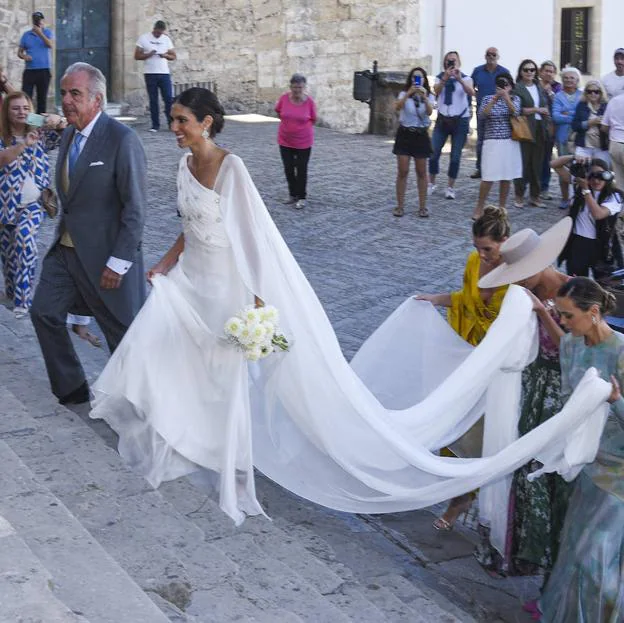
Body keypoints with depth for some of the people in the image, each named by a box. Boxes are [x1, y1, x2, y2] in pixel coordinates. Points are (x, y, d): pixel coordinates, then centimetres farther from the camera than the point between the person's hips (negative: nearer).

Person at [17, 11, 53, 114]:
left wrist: (40, 33, -16)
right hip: (29, 71, 1)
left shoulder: (48, 32, 5)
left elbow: (51, 45, -13)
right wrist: (24, 56, -10)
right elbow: (19, 52, 12)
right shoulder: (26, 35, 9)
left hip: (44, 71, -1)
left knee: (42, 97, 3)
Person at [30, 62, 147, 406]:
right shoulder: (69, 134, 6)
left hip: (104, 254, -8)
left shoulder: (122, 140, -18)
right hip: (65, 249, 8)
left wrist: (118, 262, -19)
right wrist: (63, 236, 11)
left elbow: (135, 207, -19)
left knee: (122, 330, 6)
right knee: (44, 313, 8)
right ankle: (71, 389, 23)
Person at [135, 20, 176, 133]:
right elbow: (137, 56, 0)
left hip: (164, 73, 2)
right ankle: (155, 125, 6)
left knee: (169, 99, -4)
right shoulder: (144, 38, 2)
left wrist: (166, 55, -10)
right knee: (153, 100, 2)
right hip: (150, 74, -2)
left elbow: (174, 56, 11)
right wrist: (149, 54, -16)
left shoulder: (166, 39, 9)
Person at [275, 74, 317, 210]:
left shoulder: (309, 101, -15)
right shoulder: (284, 98, -10)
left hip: (303, 142, -2)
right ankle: (292, 195, 27)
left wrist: (301, 127, 6)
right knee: (288, 169, 11)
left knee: (301, 170, 5)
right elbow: (278, 112, 11)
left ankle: (301, 197, 17)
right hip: (285, 141, 3)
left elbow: (313, 120, 0)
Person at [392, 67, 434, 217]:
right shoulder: (404, 94, 0)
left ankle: (422, 206, 12)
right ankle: (400, 206, 4)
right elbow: (397, 107, -22)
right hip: (405, 134, -1)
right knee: (402, 171, -2)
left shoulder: (429, 96, 2)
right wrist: (409, 93, -35)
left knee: (421, 172, 5)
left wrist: (424, 97, -35)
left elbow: (429, 112, -18)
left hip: (421, 135, 1)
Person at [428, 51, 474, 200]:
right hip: (442, 120, 2)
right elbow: (436, 90, -17)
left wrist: (459, 79, -37)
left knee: (455, 157, -1)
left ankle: (450, 188, 9)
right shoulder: (440, 77, 4)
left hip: (460, 121, -2)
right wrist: (445, 78, -34)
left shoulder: (465, 78, -1)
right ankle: (431, 184, 14)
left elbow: (471, 93, -22)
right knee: (433, 153, -3)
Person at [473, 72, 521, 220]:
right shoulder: (488, 98, 5)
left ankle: (502, 208, 17)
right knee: (488, 177, -7)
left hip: (510, 143, 2)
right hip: (492, 142, -2)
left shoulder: (515, 98, 6)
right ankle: (479, 208, 5)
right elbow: (482, 115, -11)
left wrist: (506, 97, -24)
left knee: (506, 177, 6)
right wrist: (494, 99, -19)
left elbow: (515, 112, -13)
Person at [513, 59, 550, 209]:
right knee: (523, 163, -5)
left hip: (539, 129, 5)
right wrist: (536, 110, -8)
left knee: (537, 164, 6)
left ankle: (535, 196, 13)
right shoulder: (517, 88, -2)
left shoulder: (540, 88, 17)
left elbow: (546, 108, 20)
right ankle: (519, 196, 4)